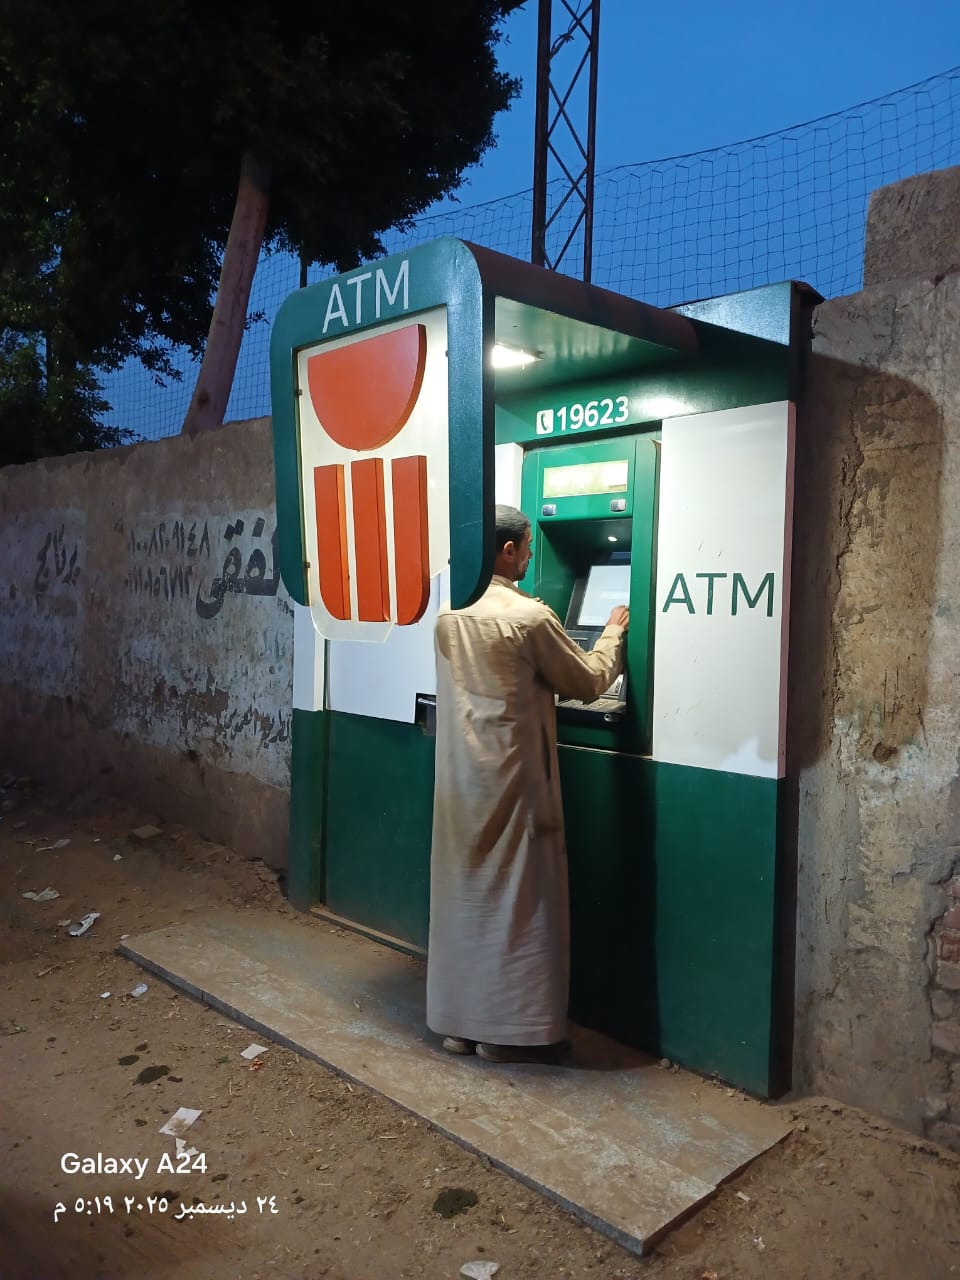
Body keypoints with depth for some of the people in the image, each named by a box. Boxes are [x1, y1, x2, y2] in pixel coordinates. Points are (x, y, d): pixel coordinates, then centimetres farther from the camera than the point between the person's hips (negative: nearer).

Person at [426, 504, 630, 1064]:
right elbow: (588, 682, -4)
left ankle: (457, 1019, 25)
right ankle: (511, 1029, 14)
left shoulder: (448, 614, 6)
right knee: (518, 899, 4)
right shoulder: (529, 617, -15)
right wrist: (615, 634, 12)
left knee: (463, 892, 14)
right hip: (511, 779, -7)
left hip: (460, 777, 7)